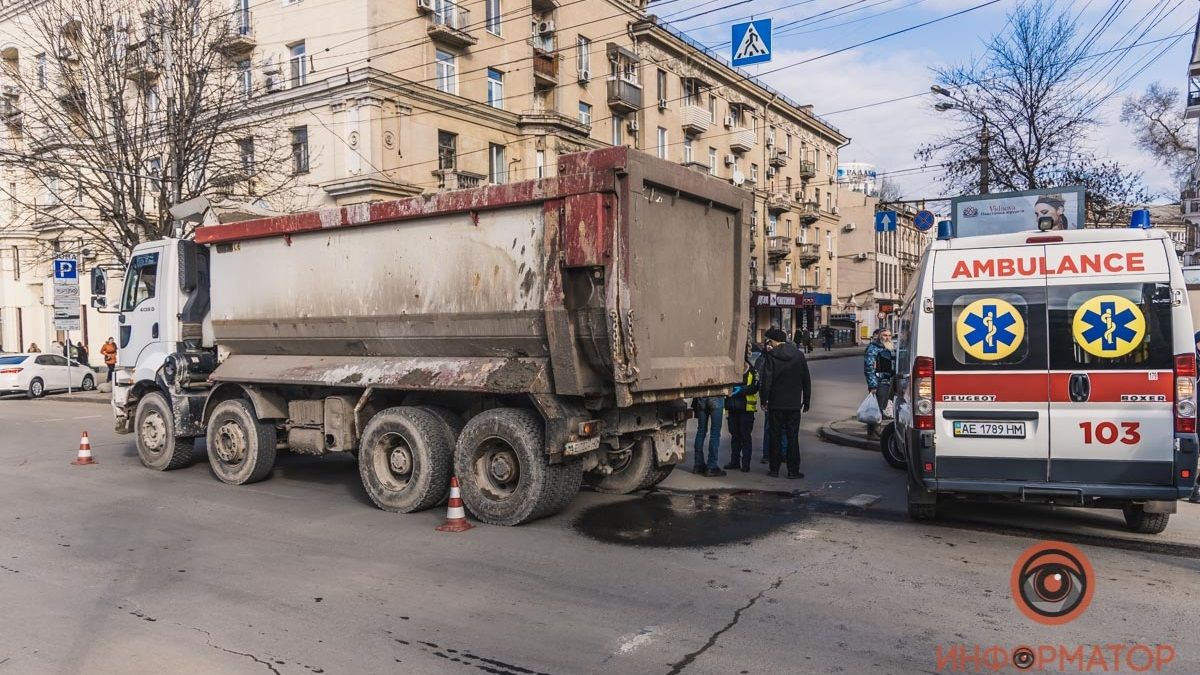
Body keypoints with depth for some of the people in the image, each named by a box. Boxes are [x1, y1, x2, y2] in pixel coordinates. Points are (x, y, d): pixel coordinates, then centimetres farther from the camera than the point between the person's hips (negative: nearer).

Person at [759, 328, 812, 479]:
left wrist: (763, 399, 0)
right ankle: (793, 470, 5)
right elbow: (806, 380, 7)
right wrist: (806, 401, 14)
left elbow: (766, 381, -11)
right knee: (793, 437, 5)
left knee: (775, 436, 6)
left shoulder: (771, 356, -9)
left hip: (776, 404, -2)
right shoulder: (799, 355, 3)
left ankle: (774, 469, 11)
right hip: (794, 404, 2)